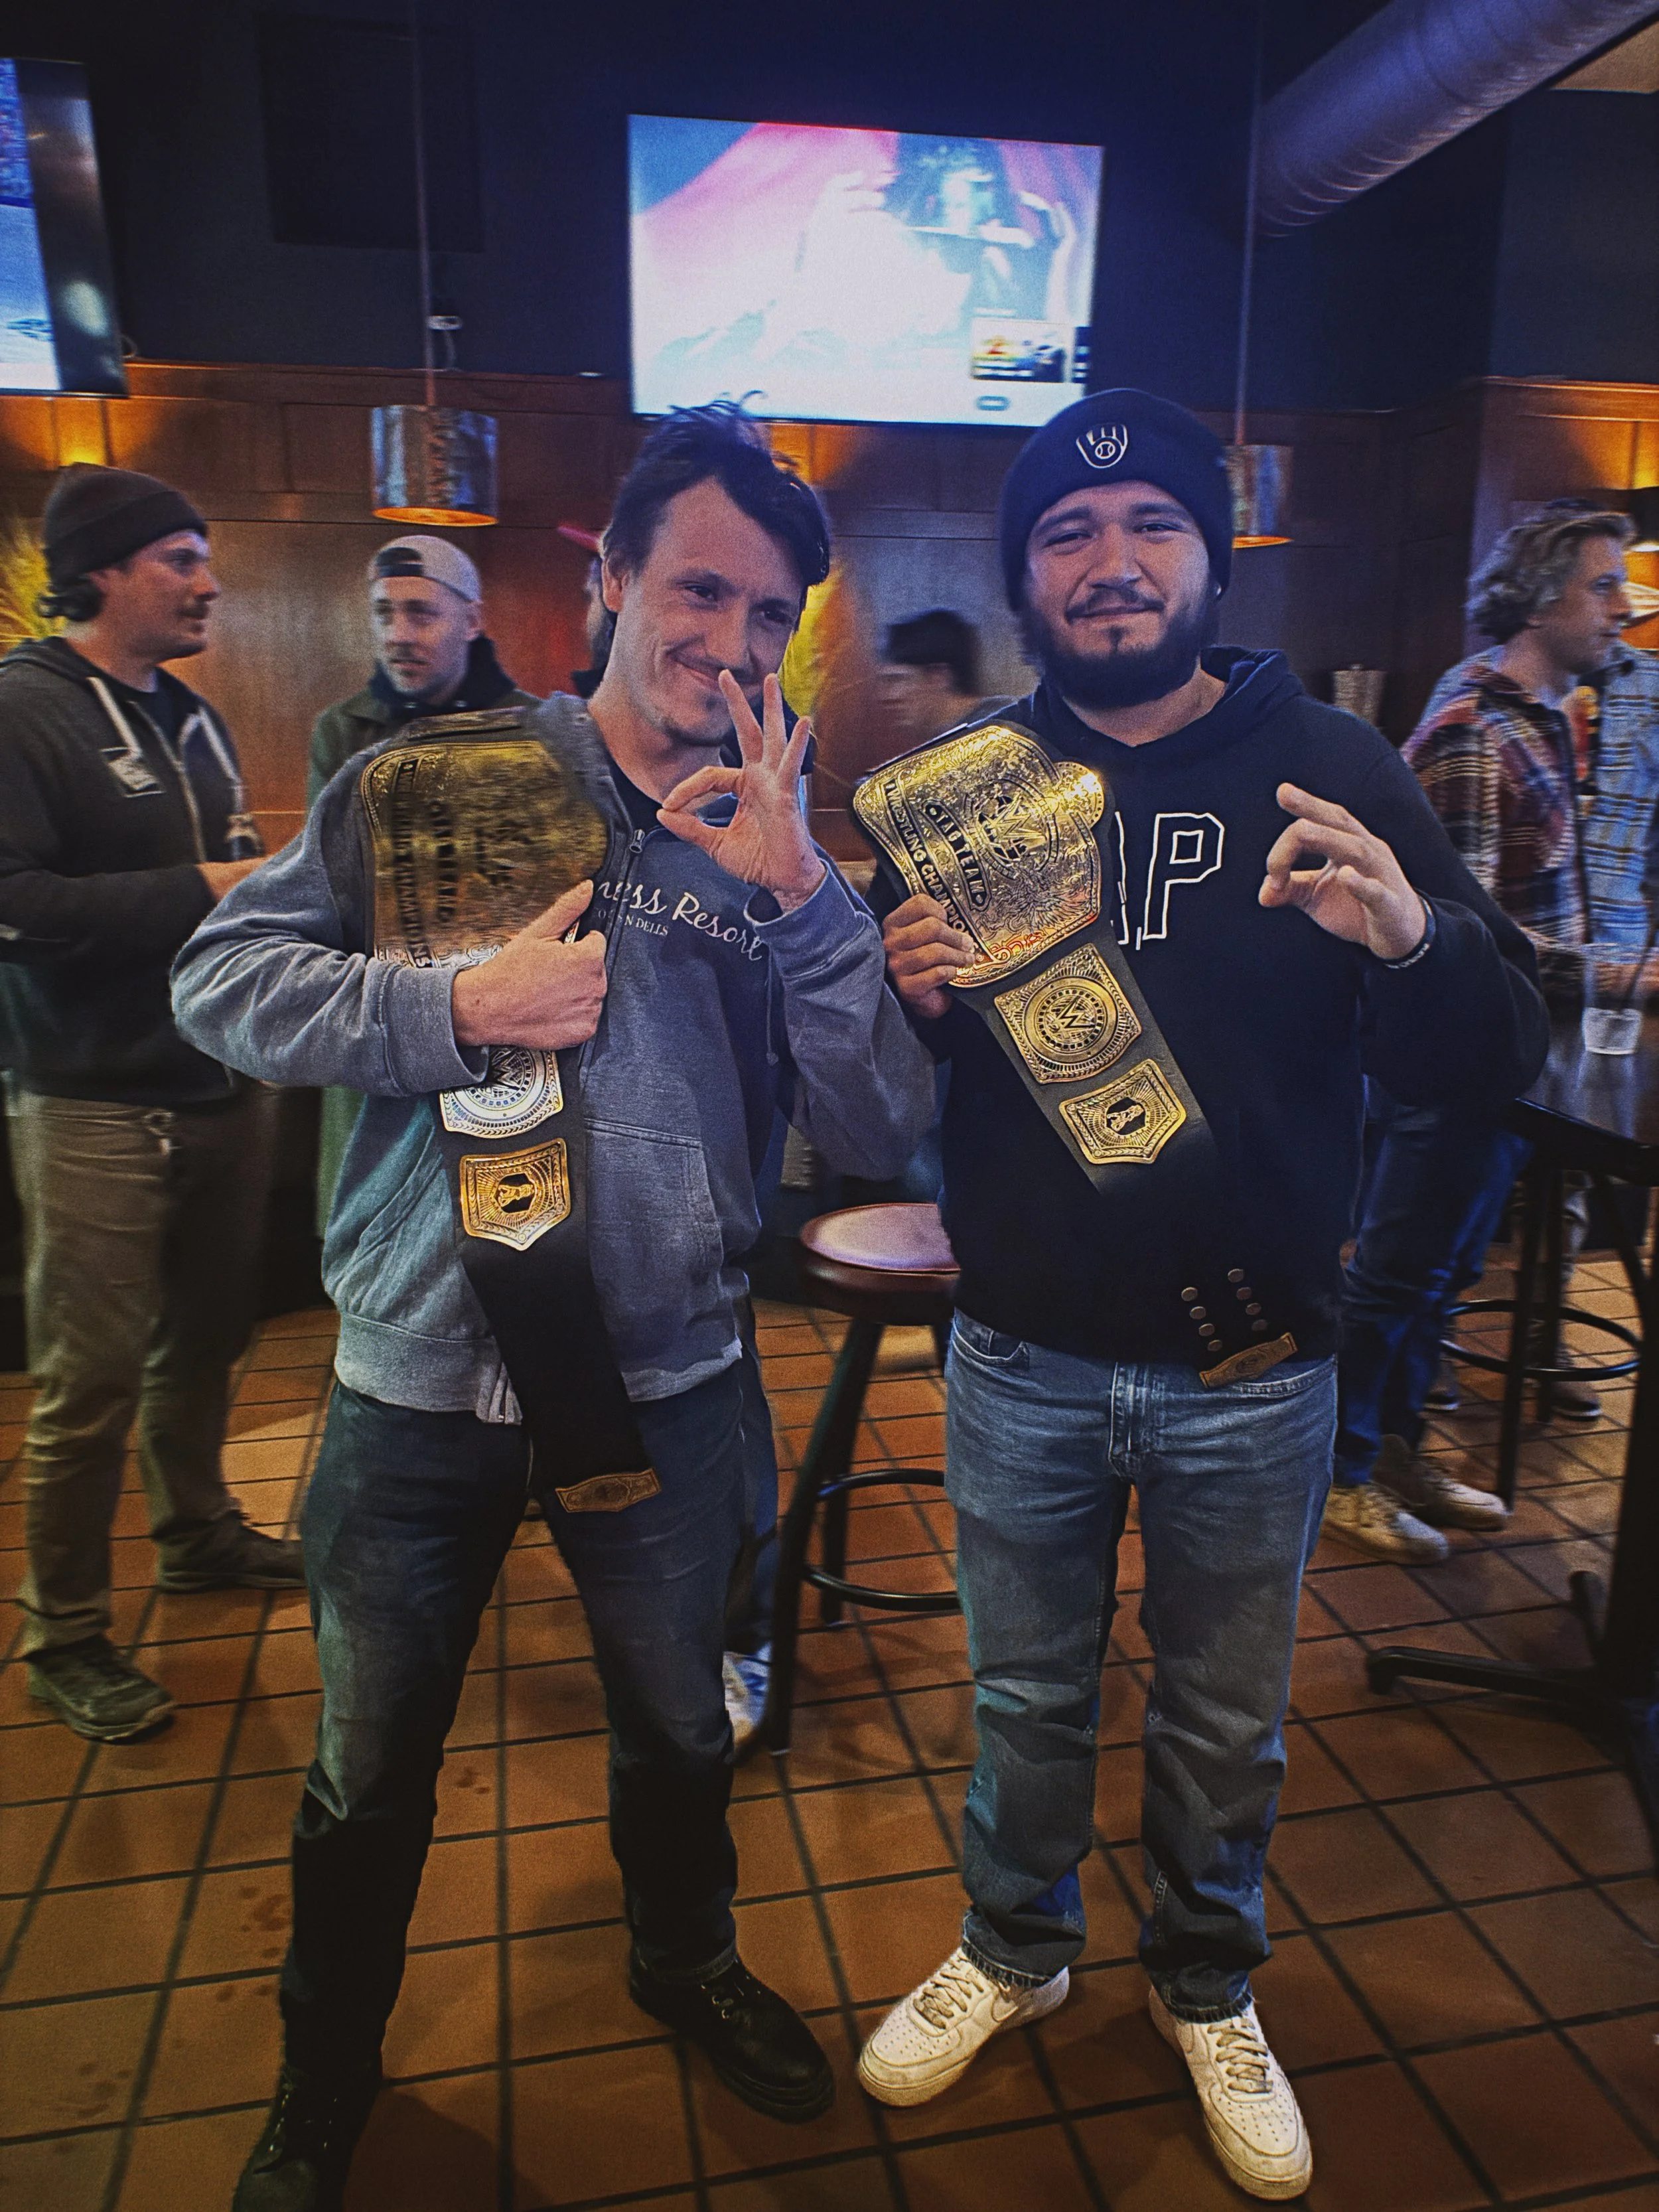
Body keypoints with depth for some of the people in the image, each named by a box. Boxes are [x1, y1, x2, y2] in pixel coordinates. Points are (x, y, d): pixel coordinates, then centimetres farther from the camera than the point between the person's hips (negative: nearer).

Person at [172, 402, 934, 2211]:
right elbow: (222, 976, -5)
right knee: (368, 1782, 17)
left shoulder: (785, 855, 0)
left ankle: (685, 1957, 55)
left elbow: (882, 1135, -9)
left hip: (666, 1384, 2)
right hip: (420, 1382, -1)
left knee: (680, 1738, 22)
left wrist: (799, 893, -20)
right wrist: (456, 1004, -20)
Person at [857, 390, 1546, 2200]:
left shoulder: (1330, 772, -5)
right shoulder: (954, 790, -1)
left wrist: (1413, 939, -29)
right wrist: (902, 997, -19)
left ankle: (1208, 1989, 47)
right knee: (1026, 1695, 21)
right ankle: (1011, 1951, 48)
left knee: (1224, 1720, 20)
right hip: (1021, 1363, 1)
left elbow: (1488, 1063, -7)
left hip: (1255, 1368, 0)